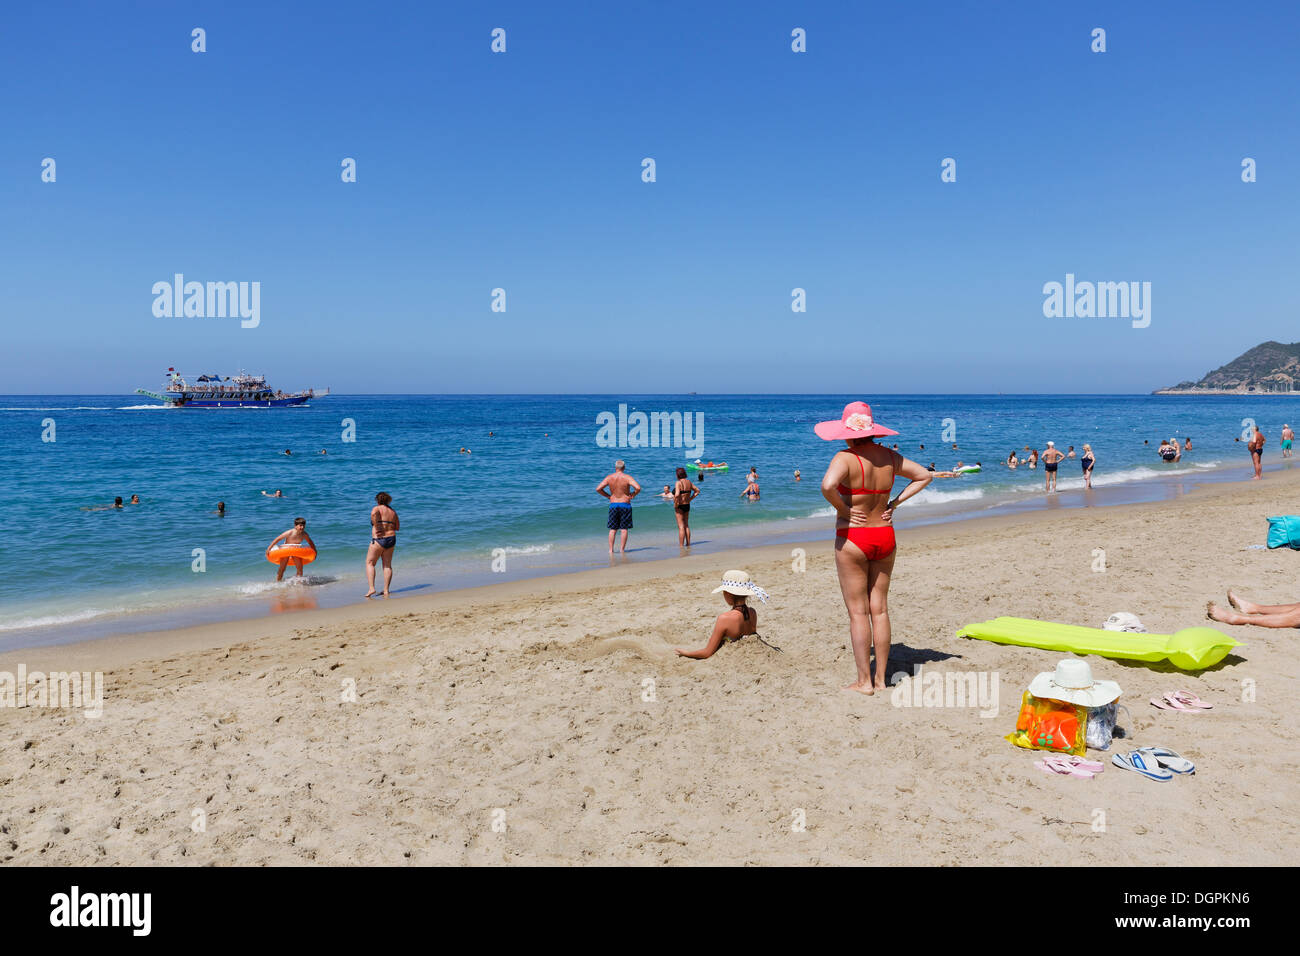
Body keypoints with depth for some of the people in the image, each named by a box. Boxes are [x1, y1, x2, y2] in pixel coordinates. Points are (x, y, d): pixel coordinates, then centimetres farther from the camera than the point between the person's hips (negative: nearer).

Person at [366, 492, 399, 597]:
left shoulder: (377, 508, -3)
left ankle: (371, 588, -6)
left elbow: (373, 514, -28)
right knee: (387, 565, 9)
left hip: (378, 540, -5)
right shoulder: (393, 512, 14)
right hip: (391, 539, 5)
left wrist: (377, 527, -20)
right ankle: (386, 590, 6)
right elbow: (397, 527, 19)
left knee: (370, 563, 5)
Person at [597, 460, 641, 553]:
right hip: (625, 505, -2)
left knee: (612, 529, 9)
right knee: (624, 529, 6)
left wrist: (608, 496, 7)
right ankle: (622, 549, 6)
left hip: (613, 504, 2)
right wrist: (633, 494, -1)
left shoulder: (609, 477, -1)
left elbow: (598, 489, -5)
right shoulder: (627, 477, -8)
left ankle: (611, 549, 6)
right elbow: (638, 488, -20)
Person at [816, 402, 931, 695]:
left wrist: (842, 510, -16)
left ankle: (864, 682, 7)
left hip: (852, 539, -6)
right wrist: (894, 503, 9)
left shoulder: (845, 458, -15)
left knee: (858, 612, 2)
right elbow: (924, 475, 15)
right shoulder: (889, 456, 4)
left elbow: (827, 486, -34)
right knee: (880, 609, 12)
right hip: (885, 537, 6)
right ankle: (881, 679, 17)